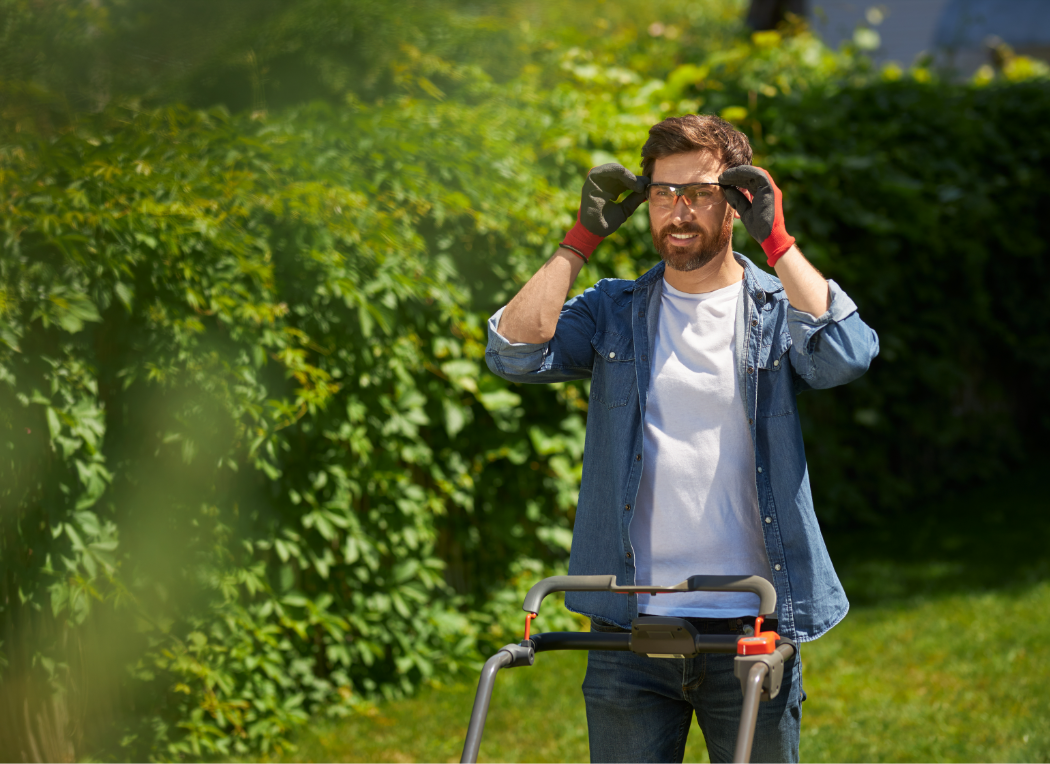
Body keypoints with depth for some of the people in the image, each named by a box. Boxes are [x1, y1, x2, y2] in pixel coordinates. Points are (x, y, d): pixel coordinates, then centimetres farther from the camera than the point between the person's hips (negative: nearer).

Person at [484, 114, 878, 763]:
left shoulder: (778, 308, 5)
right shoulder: (613, 313, 10)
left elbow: (846, 356, -17)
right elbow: (515, 353, -6)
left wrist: (776, 239, -13)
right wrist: (585, 237, -5)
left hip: (750, 630, -1)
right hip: (629, 624, 1)